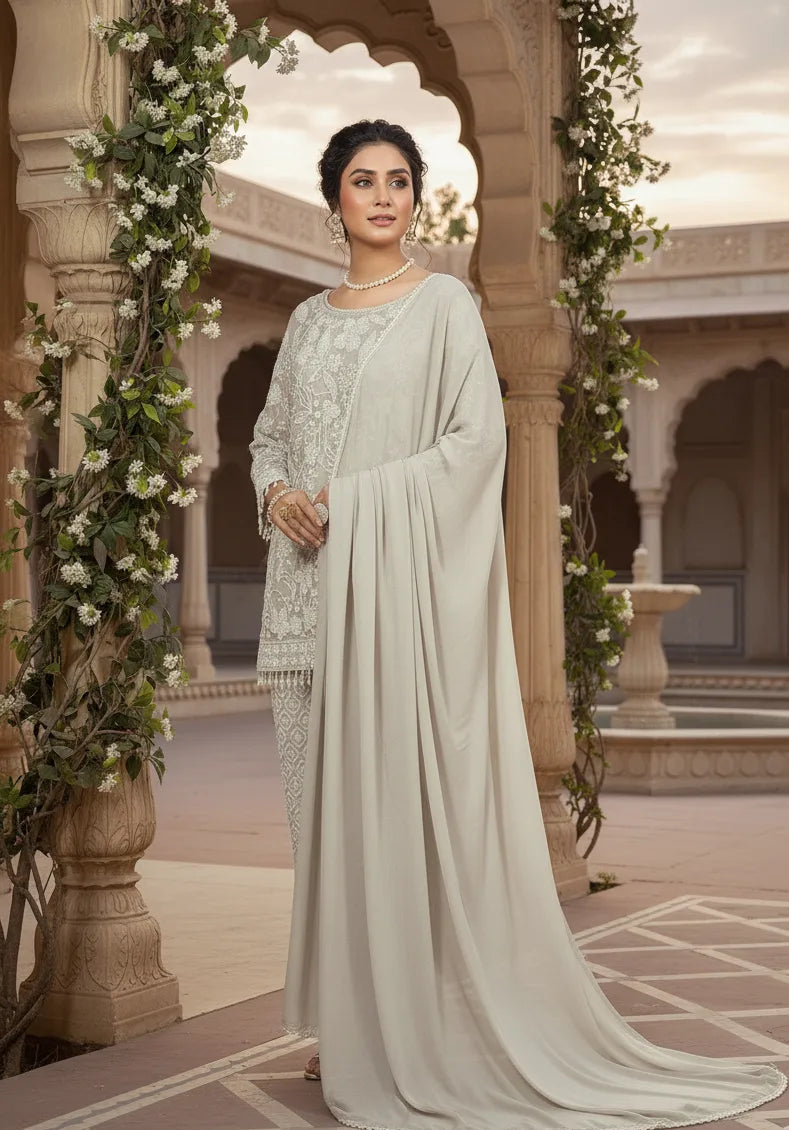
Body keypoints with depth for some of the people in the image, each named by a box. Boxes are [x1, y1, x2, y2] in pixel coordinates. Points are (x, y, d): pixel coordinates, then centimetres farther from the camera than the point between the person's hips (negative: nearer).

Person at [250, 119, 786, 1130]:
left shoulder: (444, 305, 0)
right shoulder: (309, 319, 17)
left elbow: (477, 440, -8)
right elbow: (270, 436, 20)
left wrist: (357, 499, -13)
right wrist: (276, 493, -2)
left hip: (403, 573, -5)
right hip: (314, 577, 6)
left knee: (401, 785, -8)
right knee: (326, 791, 4)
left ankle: (420, 1034, -1)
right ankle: (352, 1026, 12)